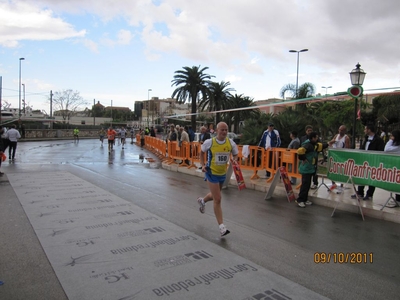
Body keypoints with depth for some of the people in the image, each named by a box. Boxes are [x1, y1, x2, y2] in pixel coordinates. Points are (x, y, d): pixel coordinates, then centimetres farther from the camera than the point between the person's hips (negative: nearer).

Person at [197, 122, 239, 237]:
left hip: (223, 174, 5)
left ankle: (202, 200, 59)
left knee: (215, 196, 24)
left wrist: (234, 162, -15)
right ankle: (222, 227, 1)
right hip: (212, 173, -5)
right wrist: (203, 165, -6)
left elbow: (235, 155, 7)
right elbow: (202, 152, 4)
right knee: (218, 199, -7)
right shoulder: (209, 142, -15)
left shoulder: (231, 143, -8)